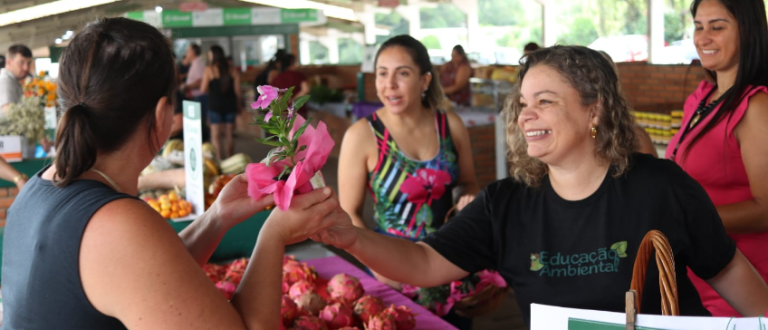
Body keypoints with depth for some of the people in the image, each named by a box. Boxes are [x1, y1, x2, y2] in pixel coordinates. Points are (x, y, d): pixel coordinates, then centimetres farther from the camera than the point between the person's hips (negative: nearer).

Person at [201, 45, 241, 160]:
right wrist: (238, 104, 14)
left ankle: (218, 159, -5)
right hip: (230, 104, 4)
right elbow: (237, 90, 3)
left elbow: (203, 89, -7)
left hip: (215, 104, -4)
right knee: (229, 134, 11)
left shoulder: (209, 70, -8)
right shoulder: (233, 71, 2)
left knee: (215, 135, 0)